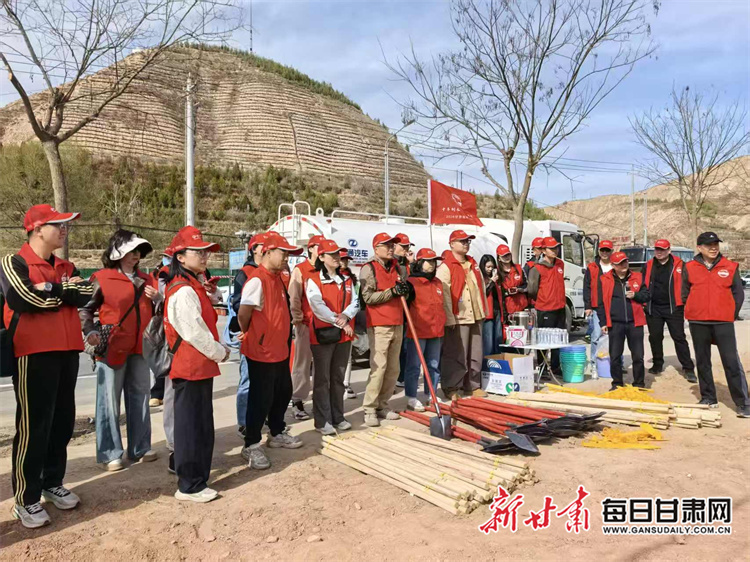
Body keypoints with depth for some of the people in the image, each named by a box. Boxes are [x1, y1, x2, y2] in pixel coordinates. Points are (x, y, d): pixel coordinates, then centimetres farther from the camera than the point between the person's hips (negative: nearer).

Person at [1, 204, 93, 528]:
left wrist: (51, 290, -12)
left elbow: (86, 294, -1)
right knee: (33, 427, -2)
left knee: (62, 422, 13)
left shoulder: (66, 268, 16)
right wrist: (64, 291, -8)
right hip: (33, 354, -6)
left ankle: (53, 484, 28)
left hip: (66, 351, 7)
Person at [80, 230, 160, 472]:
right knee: (109, 402, 0)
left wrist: (157, 299, 0)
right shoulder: (102, 279, -2)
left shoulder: (146, 280, 15)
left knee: (140, 399, 11)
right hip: (112, 348, -5)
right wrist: (90, 332, -19)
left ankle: (140, 448, 22)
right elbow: (85, 308, -5)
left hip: (140, 348, 6)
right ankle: (109, 454, 10)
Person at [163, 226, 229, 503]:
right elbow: (194, 332, -21)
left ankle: (196, 476, 31)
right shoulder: (183, 291, -18)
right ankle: (189, 486, 10)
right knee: (190, 425, -1)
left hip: (200, 365, 10)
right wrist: (219, 352, -9)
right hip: (190, 367, -10)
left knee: (201, 424, 18)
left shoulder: (194, 285, 13)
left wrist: (217, 349, 7)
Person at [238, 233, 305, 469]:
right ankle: (251, 446, 14)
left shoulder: (277, 278, 10)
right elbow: (243, 314, -20)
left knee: (283, 393, 19)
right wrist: (249, 335, -3)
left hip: (280, 350, 9)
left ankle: (277, 434, 37)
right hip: (261, 352, -9)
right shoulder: (257, 280, -20)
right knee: (261, 399, 0)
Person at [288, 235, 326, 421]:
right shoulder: (299, 270, 0)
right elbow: (294, 297, -5)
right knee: (302, 363, 3)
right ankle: (298, 402, 11)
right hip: (306, 324, -4)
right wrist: (297, 318, -11)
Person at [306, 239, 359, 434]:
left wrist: (346, 316, -15)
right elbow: (318, 307, -15)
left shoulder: (347, 280, 13)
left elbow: (355, 302, 5)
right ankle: (322, 421, 8)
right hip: (323, 334, -5)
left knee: (338, 378, 13)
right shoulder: (313, 280, -5)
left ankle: (338, 417, 22)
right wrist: (339, 322, -17)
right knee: (322, 379, 1)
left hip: (344, 334, 5)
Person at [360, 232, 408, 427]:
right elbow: (368, 297, -14)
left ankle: (382, 405, 19)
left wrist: (405, 290, 0)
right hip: (379, 325, -7)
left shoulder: (398, 268, 14)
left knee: (393, 369, 9)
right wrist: (392, 291, -18)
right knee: (379, 367, -10)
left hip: (397, 324, 7)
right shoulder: (369, 269, -6)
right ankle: (369, 409, 0)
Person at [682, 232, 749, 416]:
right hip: (698, 323, 1)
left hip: (723, 322, -1)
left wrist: (732, 314, 3)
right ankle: (708, 399, 21)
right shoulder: (689, 268, 3)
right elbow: (685, 294, 10)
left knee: (732, 362, -5)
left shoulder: (730, 267, 3)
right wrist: (694, 311, 6)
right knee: (703, 362, 9)